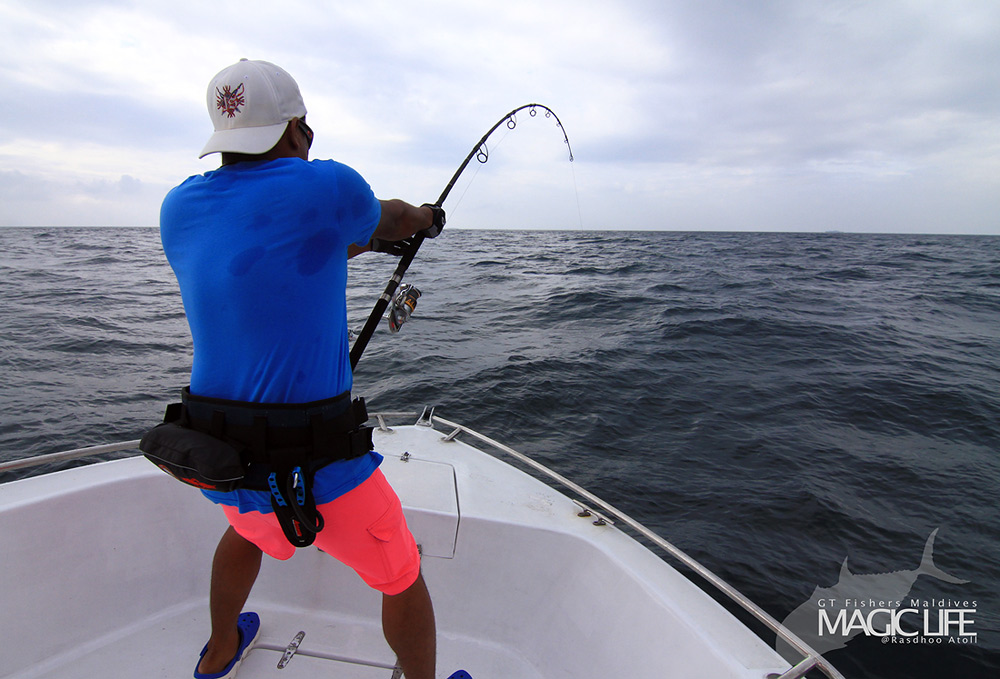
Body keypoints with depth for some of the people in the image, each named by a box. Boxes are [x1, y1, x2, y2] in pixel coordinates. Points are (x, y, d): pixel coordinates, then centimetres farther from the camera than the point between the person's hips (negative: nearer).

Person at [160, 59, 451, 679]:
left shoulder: (179, 208, 2)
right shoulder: (326, 186, -15)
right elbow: (387, 221, 7)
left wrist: (355, 245, 29)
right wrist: (426, 219, 30)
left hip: (218, 458, 7)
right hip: (314, 467, -6)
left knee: (249, 528, 39)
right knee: (402, 577, 17)